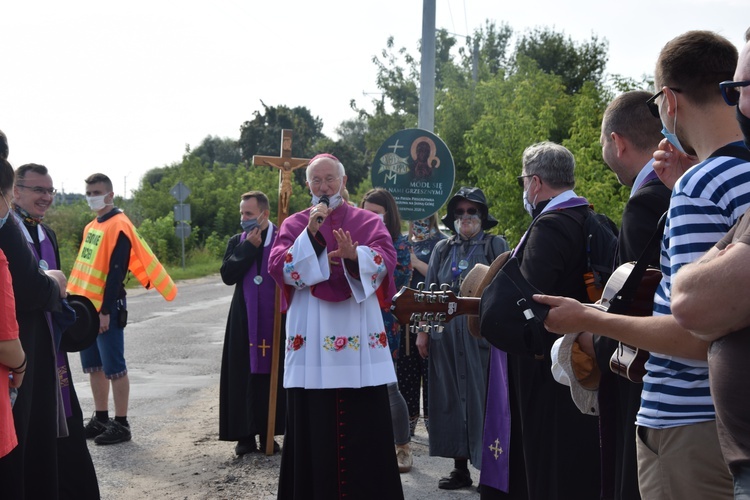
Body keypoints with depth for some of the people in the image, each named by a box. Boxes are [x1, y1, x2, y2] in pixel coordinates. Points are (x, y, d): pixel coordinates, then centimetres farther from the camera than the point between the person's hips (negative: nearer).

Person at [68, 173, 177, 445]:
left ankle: (121, 424, 4)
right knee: (93, 366, 13)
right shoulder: (91, 227, 16)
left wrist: (106, 310, -20)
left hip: (107, 308, -9)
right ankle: (101, 419, 23)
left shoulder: (119, 226, -12)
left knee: (113, 367, -3)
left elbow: (115, 271, -17)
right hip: (87, 306, 9)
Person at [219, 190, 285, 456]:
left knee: (271, 375, 3)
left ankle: (268, 432, 13)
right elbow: (227, 275, -6)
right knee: (244, 376, 3)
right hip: (244, 321, 3)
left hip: (275, 319, -2)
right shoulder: (237, 242, 8)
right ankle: (245, 434, 10)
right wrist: (249, 247, -8)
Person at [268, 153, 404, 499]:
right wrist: (311, 233, -14)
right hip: (311, 338, 0)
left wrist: (354, 255, -26)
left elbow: (386, 261, -7)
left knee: (364, 423, 0)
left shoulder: (369, 221, 10)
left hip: (360, 338, 0)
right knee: (312, 425, 1)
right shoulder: (294, 224, 11)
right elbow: (278, 267, -4)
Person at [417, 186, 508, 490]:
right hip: (446, 336, 4)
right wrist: (423, 330, 9)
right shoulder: (442, 249, 15)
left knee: (483, 396, -4)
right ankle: (460, 468, 15)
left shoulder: (496, 245, 3)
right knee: (451, 399, 6)